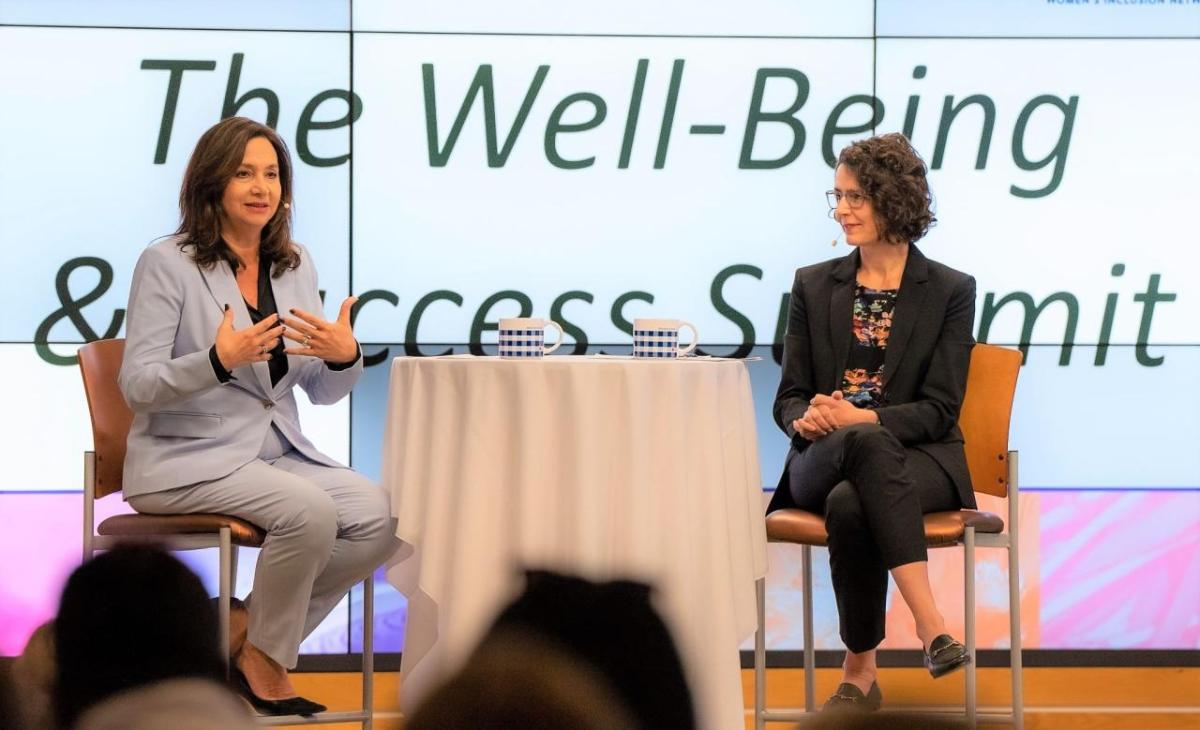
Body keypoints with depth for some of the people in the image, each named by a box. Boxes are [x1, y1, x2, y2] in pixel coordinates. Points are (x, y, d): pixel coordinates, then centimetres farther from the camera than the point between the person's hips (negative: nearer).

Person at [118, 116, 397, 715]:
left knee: (376, 517, -20)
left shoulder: (295, 264, 11)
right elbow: (137, 387, -13)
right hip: (187, 459, -6)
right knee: (309, 511, -31)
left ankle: (244, 630, -2)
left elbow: (323, 392, 12)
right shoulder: (167, 264, -7)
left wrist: (345, 356, -12)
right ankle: (263, 663, -6)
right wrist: (220, 360, -29)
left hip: (280, 454, 6)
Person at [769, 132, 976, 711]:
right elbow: (789, 398, 10)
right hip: (821, 459, 2)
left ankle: (859, 673, -30)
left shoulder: (950, 291, 3)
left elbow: (939, 410, -4)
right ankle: (929, 620, -38)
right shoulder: (813, 286, 12)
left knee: (850, 505, -38)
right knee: (868, 443, -37)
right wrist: (807, 419, -15)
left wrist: (859, 417, -21)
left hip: (916, 460, -2)